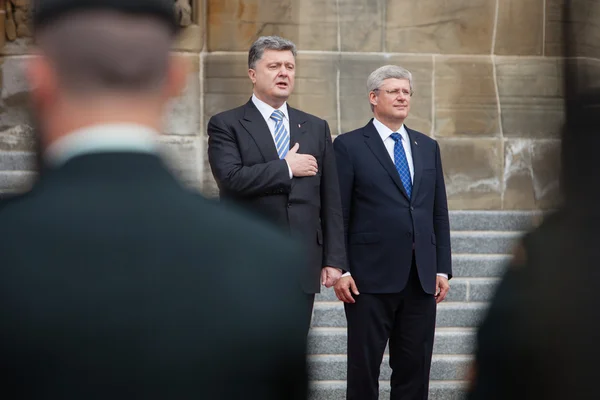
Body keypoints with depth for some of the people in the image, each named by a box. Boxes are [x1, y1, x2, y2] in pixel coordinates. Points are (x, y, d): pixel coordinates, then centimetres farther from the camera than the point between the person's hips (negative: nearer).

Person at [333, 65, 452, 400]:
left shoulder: (428, 147, 14)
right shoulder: (349, 146, -1)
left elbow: (440, 213, 13)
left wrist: (443, 269, 7)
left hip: (422, 279, 4)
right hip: (371, 277, -4)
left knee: (415, 368, 7)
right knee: (365, 366, 3)